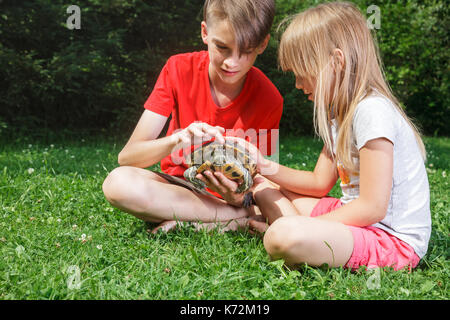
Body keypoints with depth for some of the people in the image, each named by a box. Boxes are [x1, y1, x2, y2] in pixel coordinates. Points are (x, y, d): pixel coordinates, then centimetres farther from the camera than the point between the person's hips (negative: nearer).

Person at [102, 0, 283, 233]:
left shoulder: (268, 100, -14)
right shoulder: (179, 70, -13)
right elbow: (126, 156, -17)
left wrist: (237, 195, -34)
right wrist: (176, 140, -37)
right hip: (177, 184, 1)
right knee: (118, 182, -32)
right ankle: (243, 217, -26)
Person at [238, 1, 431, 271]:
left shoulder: (372, 111, -20)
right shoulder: (341, 112, 11)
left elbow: (373, 207, -22)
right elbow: (320, 183, 14)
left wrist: (293, 228, -17)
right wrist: (266, 167, 1)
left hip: (393, 238, -10)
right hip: (358, 219, 10)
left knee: (284, 237, -36)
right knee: (264, 188, 12)